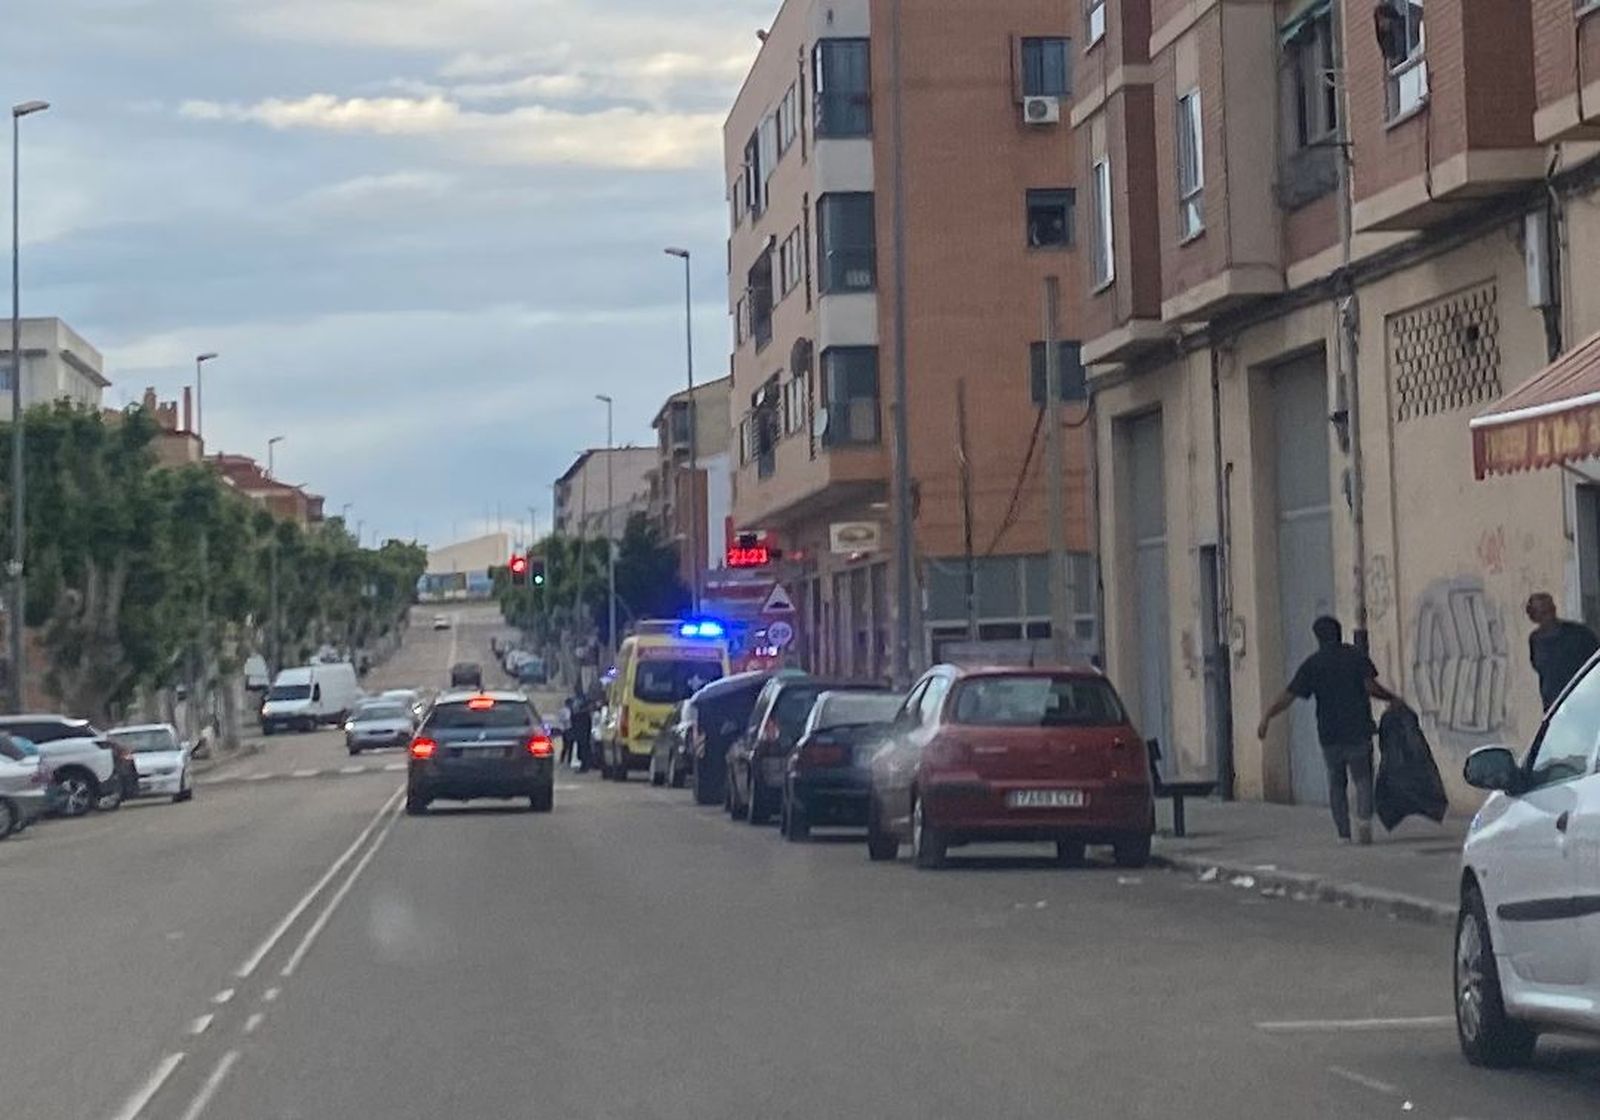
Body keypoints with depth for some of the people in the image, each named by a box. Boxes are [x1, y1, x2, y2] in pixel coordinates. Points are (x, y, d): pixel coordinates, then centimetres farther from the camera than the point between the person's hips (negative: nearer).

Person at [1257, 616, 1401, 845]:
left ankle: (1344, 833, 8)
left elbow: (1288, 697, -3)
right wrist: (1392, 698, 5)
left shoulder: (1312, 664, 3)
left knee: (1336, 784, 13)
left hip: (1329, 734, 1)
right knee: (1362, 779, 9)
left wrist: (1267, 717, 1)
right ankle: (1364, 818, -17)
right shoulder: (1356, 656, 2)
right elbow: (1370, 686, -9)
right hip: (1358, 732, -1)